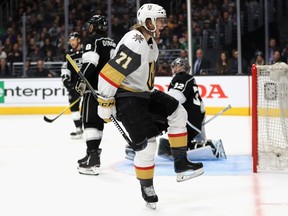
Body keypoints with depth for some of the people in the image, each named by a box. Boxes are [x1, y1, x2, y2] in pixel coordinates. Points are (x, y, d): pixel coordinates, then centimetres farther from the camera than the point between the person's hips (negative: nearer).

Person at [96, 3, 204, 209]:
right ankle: (146, 188, 8)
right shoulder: (134, 45, -26)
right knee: (148, 142, -11)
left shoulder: (151, 42, 7)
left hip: (144, 93, 10)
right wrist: (105, 105, -23)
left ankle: (181, 164, 12)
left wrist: (151, 92, 27)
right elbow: (109, 74, -28)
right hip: (126, 98, -10)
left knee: (178, 112, 8)